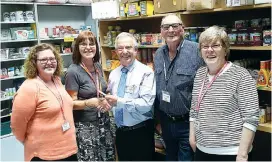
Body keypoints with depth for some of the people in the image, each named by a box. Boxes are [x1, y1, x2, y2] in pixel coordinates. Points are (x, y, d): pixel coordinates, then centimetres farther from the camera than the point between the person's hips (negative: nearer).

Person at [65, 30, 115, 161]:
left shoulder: (98, 66, 5)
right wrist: (90, 103, -29)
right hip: (85, 126, -6)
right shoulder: (73, 71, -15)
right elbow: (71, 103, -14)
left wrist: (106, 101, 3)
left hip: (104, 122, 6)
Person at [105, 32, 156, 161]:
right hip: (120, 132, 6)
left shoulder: (146, 72, -13)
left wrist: (119, 101, -26)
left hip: (140, 132, -5)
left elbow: (146, 104, -23)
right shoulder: (113, 74, 8)